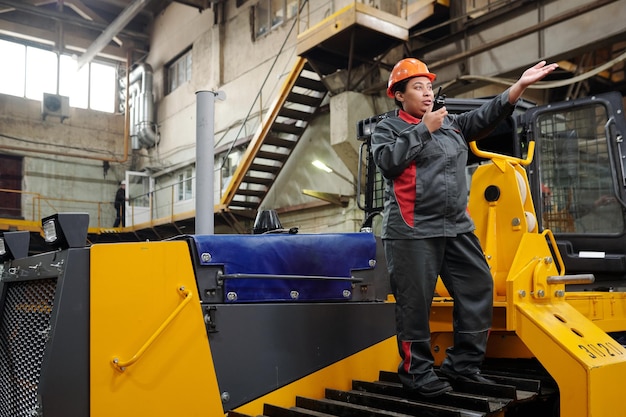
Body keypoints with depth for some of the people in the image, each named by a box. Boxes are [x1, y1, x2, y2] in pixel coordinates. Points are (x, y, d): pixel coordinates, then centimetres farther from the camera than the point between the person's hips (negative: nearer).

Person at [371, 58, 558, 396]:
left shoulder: (451, 124, 20)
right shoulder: (387, 128, 3)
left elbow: (485, 116, 11)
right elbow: (387, 161, -15)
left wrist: (520, 85, 1)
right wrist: (424, 129, -11)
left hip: (457, 227, 7)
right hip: (413, 230, -6)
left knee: (478, 289, 6)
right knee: (415, 302, -2)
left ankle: (462, 365, 18)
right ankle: (416, 371, 13)